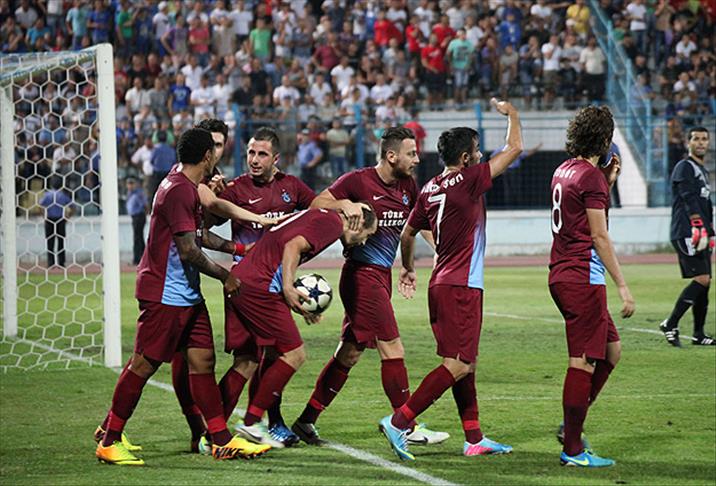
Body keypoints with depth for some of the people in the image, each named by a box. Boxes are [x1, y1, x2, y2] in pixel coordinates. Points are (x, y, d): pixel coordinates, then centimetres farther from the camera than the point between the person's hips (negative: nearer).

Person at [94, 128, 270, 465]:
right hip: (164, 295, -10)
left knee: (203, 360, 8)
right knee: (143, 364, -4)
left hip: (187, 295, 10)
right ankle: (108, 440, 4)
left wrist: (237, 248, 24)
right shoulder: (177, 191, -19)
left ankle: (221, 440, 11)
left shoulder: (188, 187, 13)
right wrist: (225, 276, -11)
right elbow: (189, 250, -21)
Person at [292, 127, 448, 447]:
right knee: (392, 348, -9)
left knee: (350, 352, 9)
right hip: (362, 274, -8)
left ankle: (307, 421, 16)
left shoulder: (408, 187, 10)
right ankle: (407, 427, -6)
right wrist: (345, 205, -24)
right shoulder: (358, 181, -11)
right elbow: (316, 204, -7)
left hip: (381, 276, 8)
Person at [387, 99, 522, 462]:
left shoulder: (430, 188, 9)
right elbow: (514, 148, -7)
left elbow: (407, 233, 19)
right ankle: (399, 421, -15)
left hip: (442, 284, 9)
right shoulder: (468, 181, -11)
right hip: (461, 287, -9)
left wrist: (408, 269, 34)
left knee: (466, 364, 13)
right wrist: (511, 115, 10)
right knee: (457, 366, -10)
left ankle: (474, 438, 15)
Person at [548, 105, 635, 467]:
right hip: (583, 278, -10)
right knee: (584, 362, -5)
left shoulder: (564, 170, 14)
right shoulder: (591, 175, -13)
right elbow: (599, 236, -15)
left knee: (611, 350, 17)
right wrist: (623, 287, -14)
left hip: (561, 275, 10)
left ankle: (571, 427, 17)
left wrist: (608, 181, 23)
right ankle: (573, 449, -3)